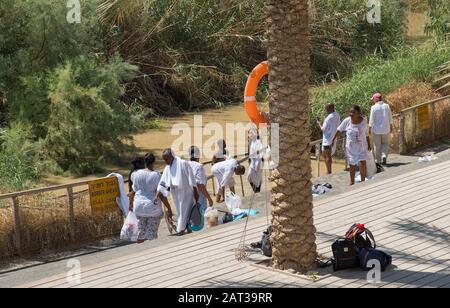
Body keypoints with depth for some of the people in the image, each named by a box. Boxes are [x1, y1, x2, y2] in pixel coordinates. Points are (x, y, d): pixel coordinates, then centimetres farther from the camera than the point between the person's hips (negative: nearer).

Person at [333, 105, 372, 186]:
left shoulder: (363, 121, -10)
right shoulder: (347, 121, -11)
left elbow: (366, 134, 3)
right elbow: (339, 130, 3)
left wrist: (369, 145, 11)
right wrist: (334, 140, 6)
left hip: (361, 147, -1)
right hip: (351, 148, 1)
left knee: (362, 163, -15)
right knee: (352, 165, 12)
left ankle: (363, 181, -1)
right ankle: (352, 182, 28)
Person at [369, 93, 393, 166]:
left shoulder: (374, 107, -10)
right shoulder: (386, 106, 0)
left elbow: (371, 120, -10)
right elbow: (390, 118, 3)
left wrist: (369, 129, -4)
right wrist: (391, 127, 11)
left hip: (376, 129, -2)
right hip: (385, 129, 2)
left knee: (377, 145, 8)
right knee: (385, 143, 15)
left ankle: (378, 161, 11)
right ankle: (384, 156, -8)